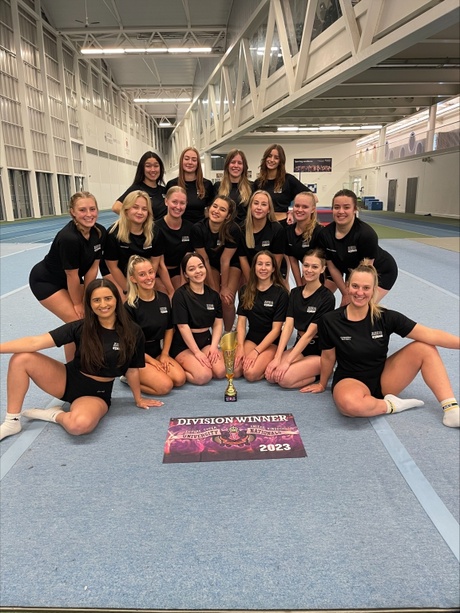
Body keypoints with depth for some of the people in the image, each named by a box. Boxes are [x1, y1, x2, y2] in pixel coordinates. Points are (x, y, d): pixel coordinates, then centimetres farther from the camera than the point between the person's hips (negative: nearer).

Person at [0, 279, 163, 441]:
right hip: (68, 379, 3)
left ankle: (56, 415, -3)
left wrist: (138, 399, 12)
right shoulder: (81, 327, -9)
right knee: (21, 359, -18)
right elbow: (35, 342, -15)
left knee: (79, 424, -38)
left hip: (97, 393, -2)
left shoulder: (133, 333, -11)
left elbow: (132, 370, 2)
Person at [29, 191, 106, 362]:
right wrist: (77, 303, -14)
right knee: (77, 322, -12)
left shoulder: (100, 231, -15)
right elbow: (72, 275, -25)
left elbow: (93, 267, -8)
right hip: (45, 280, -7)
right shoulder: (69, 237, -35)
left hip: (68, 280, 7)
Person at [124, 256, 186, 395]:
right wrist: (151, 361, -10)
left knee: (180, 379, -15)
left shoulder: (163, 299, -1)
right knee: (165, 386, -22)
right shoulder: (130, 306, -17)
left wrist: (164, 354, -1)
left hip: (157, 351, 6)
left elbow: (169, 329, 9)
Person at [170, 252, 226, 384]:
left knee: (221, 372, -19)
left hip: (206, 340, 6)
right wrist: (197, 352, -16)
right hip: (184, 344, -5)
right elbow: (183, 326, -14)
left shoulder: (213, 295, 6)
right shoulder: (180, 295, -11)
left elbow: (218, 323, 5)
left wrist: (213, 346, -9)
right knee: (203, 376, -26)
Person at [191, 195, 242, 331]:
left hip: (231, 264, -1)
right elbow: (205, 260, -18)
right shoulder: (198, 228, -27)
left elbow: (225, 261, -23)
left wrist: (224, 287, -13)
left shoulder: (233, 230, -32)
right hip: (211, 264, 1)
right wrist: (214, 289, -14)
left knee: (227, 302, -13)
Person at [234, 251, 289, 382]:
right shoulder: (245, 291, 3)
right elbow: (241, 321, 1)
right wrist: (240, 347, -13)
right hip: (251, 338, 4)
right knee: (234, 371, -20)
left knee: (251, 373, -26)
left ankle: (268, 363, 5)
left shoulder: (281, 293, -9)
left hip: (271, 342, -4)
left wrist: (256, 351, -18)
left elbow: (276, 329, -11)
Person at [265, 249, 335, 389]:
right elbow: (288, 326, -4)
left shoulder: (327, 298, -14)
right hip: (300, 347, 6)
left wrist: (287, 362, -23)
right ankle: (310, 372, 6)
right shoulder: (295, 293, 4)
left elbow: (310, 333, -19)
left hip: (319, 352, -6)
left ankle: (322, 373, 0)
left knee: (284, 378, -25)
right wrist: (277, 357, -15)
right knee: (270, 374, -17)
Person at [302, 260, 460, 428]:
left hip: (383, 378, 3)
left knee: (425, 348, -14)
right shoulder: (330, 321, -14)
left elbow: (431, 335, -13)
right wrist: (322, 384, 13)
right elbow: (328, 357, 1)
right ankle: (390, 405, -11)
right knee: (349, 403, -40)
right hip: (351, 381, -3)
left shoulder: (386, 317, -9)